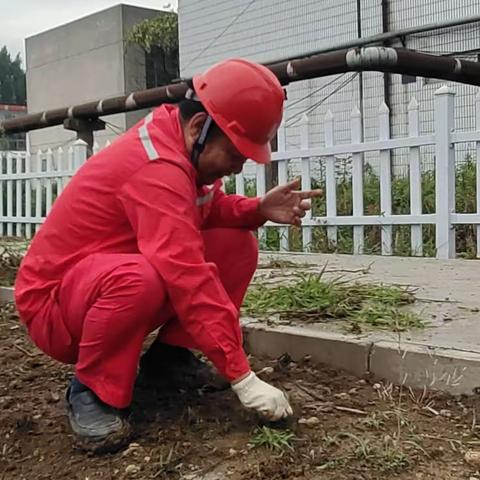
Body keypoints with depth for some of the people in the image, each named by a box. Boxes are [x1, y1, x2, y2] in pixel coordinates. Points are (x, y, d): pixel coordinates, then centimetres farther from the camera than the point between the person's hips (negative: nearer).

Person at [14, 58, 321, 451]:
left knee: (238, 243, -4)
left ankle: (169, 352, 7)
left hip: (109, 282, 9)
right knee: (139, 278, -43)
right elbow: (190, 279, -36)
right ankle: (91, 390, -15)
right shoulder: (157, 167, -31)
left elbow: (207, 209, 6)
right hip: (54, 300, -9)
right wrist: (242, 377, -35)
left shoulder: (177, 144, -2)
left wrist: (260, 209, -15)